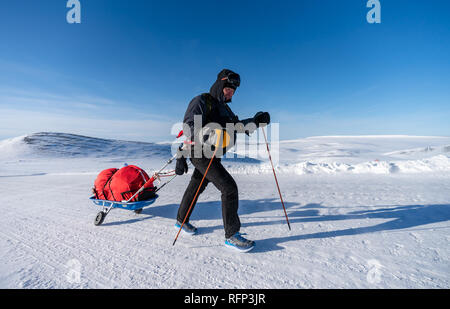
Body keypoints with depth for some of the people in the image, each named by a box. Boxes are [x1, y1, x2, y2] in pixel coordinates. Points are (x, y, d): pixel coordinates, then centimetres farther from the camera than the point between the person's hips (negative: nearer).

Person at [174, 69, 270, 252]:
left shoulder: (223, 107, 17)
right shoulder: (201, 101, -9)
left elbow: (236, 126, 11)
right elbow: (189, 127, -19)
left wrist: (255, 121, -5)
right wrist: (181, 157, -30)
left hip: (213, 155, 9)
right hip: (201, 154, -9)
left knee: (196, 187, 20)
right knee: (229, 188, -13)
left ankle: (181, 221, 40)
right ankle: (231, 235, -2)